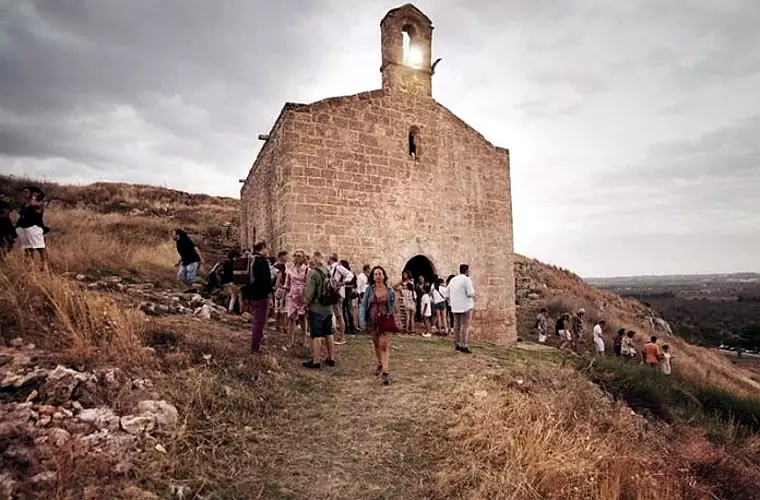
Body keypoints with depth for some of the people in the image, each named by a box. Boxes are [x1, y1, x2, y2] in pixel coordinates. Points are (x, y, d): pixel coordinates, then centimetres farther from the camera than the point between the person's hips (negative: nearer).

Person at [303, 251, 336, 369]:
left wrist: (307, 303, -2)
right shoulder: (327, 272, 6)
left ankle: (316, 361, 4)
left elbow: (309, 292, -18)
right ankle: (331, 358, 25)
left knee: (316, 335, 0)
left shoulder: (313, 273, -16)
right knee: (328, 333, 16)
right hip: (328, 308, 7)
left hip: (316, 308, -7)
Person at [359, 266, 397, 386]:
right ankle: (380, 365, 41)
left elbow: (393, 306, 8)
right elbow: (363, 305, -3)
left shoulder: (390, 291, -3)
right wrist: (362, 320, -12)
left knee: (384, 346, -11)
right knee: (376, 344, 19)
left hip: (386, 320, -3)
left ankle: (385, 372, -13)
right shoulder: (370, 290, -3)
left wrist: (393, 320, 9)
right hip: (372, 321, 3)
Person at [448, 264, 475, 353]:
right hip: (466, 306, -7)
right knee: (465, 326, -5)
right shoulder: (466, 279, -10)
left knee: (457, 326, 9)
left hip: (455, 307, 7)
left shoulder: (453, 279, 11)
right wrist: (473, 294, 4)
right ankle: (463, 346, -7)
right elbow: (471, 293, -17)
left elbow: (448, 293, 13)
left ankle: (456, 344, 13)